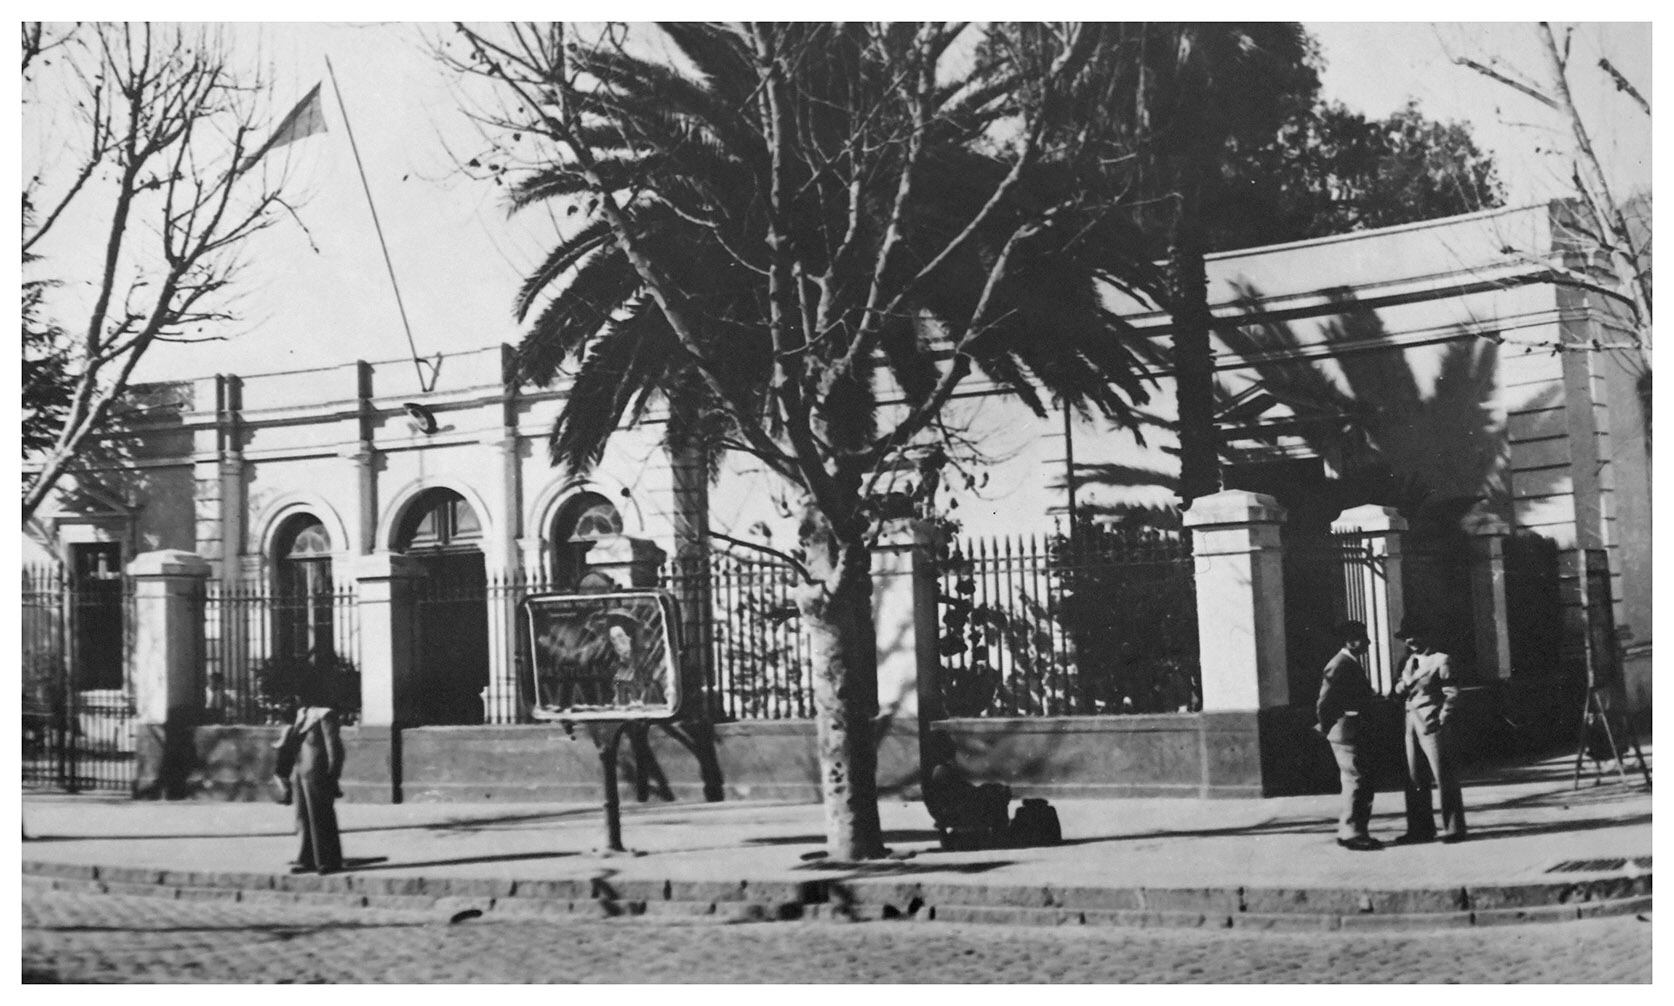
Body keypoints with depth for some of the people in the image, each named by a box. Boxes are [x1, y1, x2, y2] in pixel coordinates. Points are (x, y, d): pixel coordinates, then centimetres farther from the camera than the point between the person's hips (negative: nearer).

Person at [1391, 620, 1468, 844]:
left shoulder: (1441, 660, -5)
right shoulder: (1407, 662, 16)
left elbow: (1452, 694, -8)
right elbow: (1398, 692, 12)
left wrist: (1441, 720, -11)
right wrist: (1404, 682, -9)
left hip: (1433, 726, -7)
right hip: (1412, 725, 7)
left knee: (1445, 779, -3)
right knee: (1415, 780, 8)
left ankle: (1453, 829, 3)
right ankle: (1420, 829, 13)